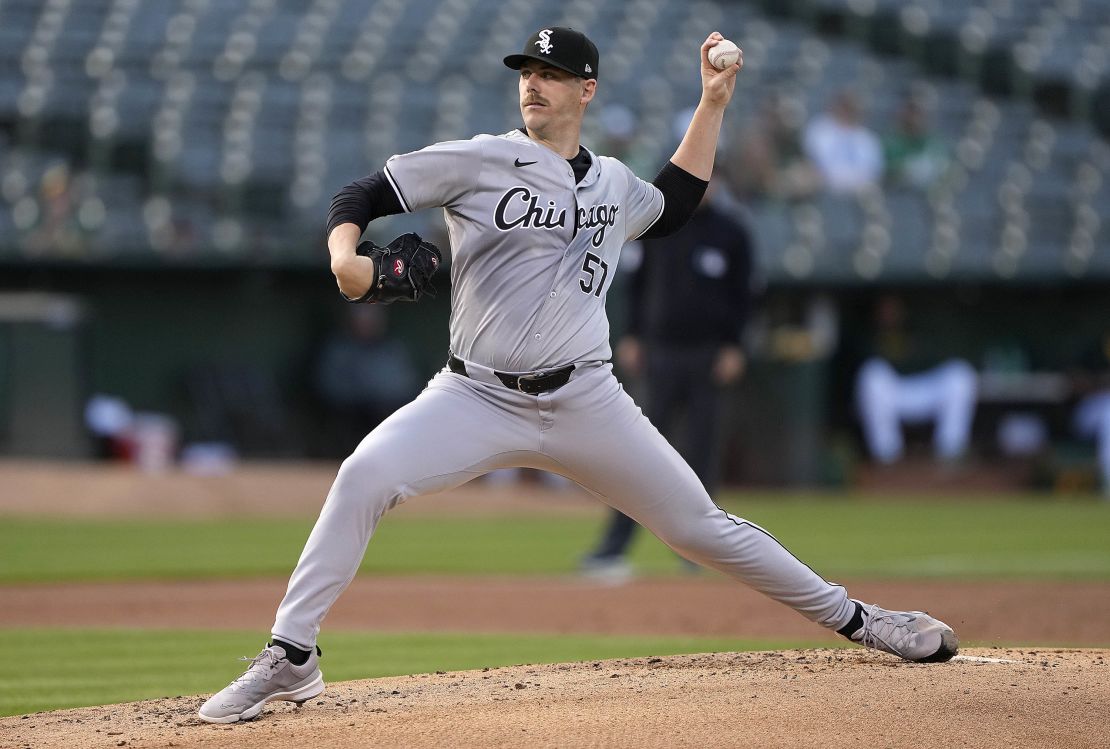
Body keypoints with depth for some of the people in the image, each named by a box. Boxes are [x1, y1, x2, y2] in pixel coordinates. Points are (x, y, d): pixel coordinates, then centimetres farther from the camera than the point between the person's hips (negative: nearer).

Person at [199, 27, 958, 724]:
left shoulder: (615, 183, 11)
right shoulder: (477, 162, -3)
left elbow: (675, 205, 33)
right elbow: (361, 197, -4)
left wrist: (713, 103, 26)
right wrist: (345, 257, -26)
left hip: (586, 402, 3)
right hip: (477, 399, -3)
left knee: (700, 524, 5)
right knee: (366, 473, -27)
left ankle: (856, 619, 21)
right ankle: (290, 657, -20)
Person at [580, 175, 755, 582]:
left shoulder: (731, 234, 3)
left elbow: (741, 295, 3)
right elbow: (639, 283, 12)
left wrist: (733, 347, -5)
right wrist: (633, 336, 5)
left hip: (710, 356, -1)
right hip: (662, 353, 1)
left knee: (701, 449, 1)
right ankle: (612, 546, -8)